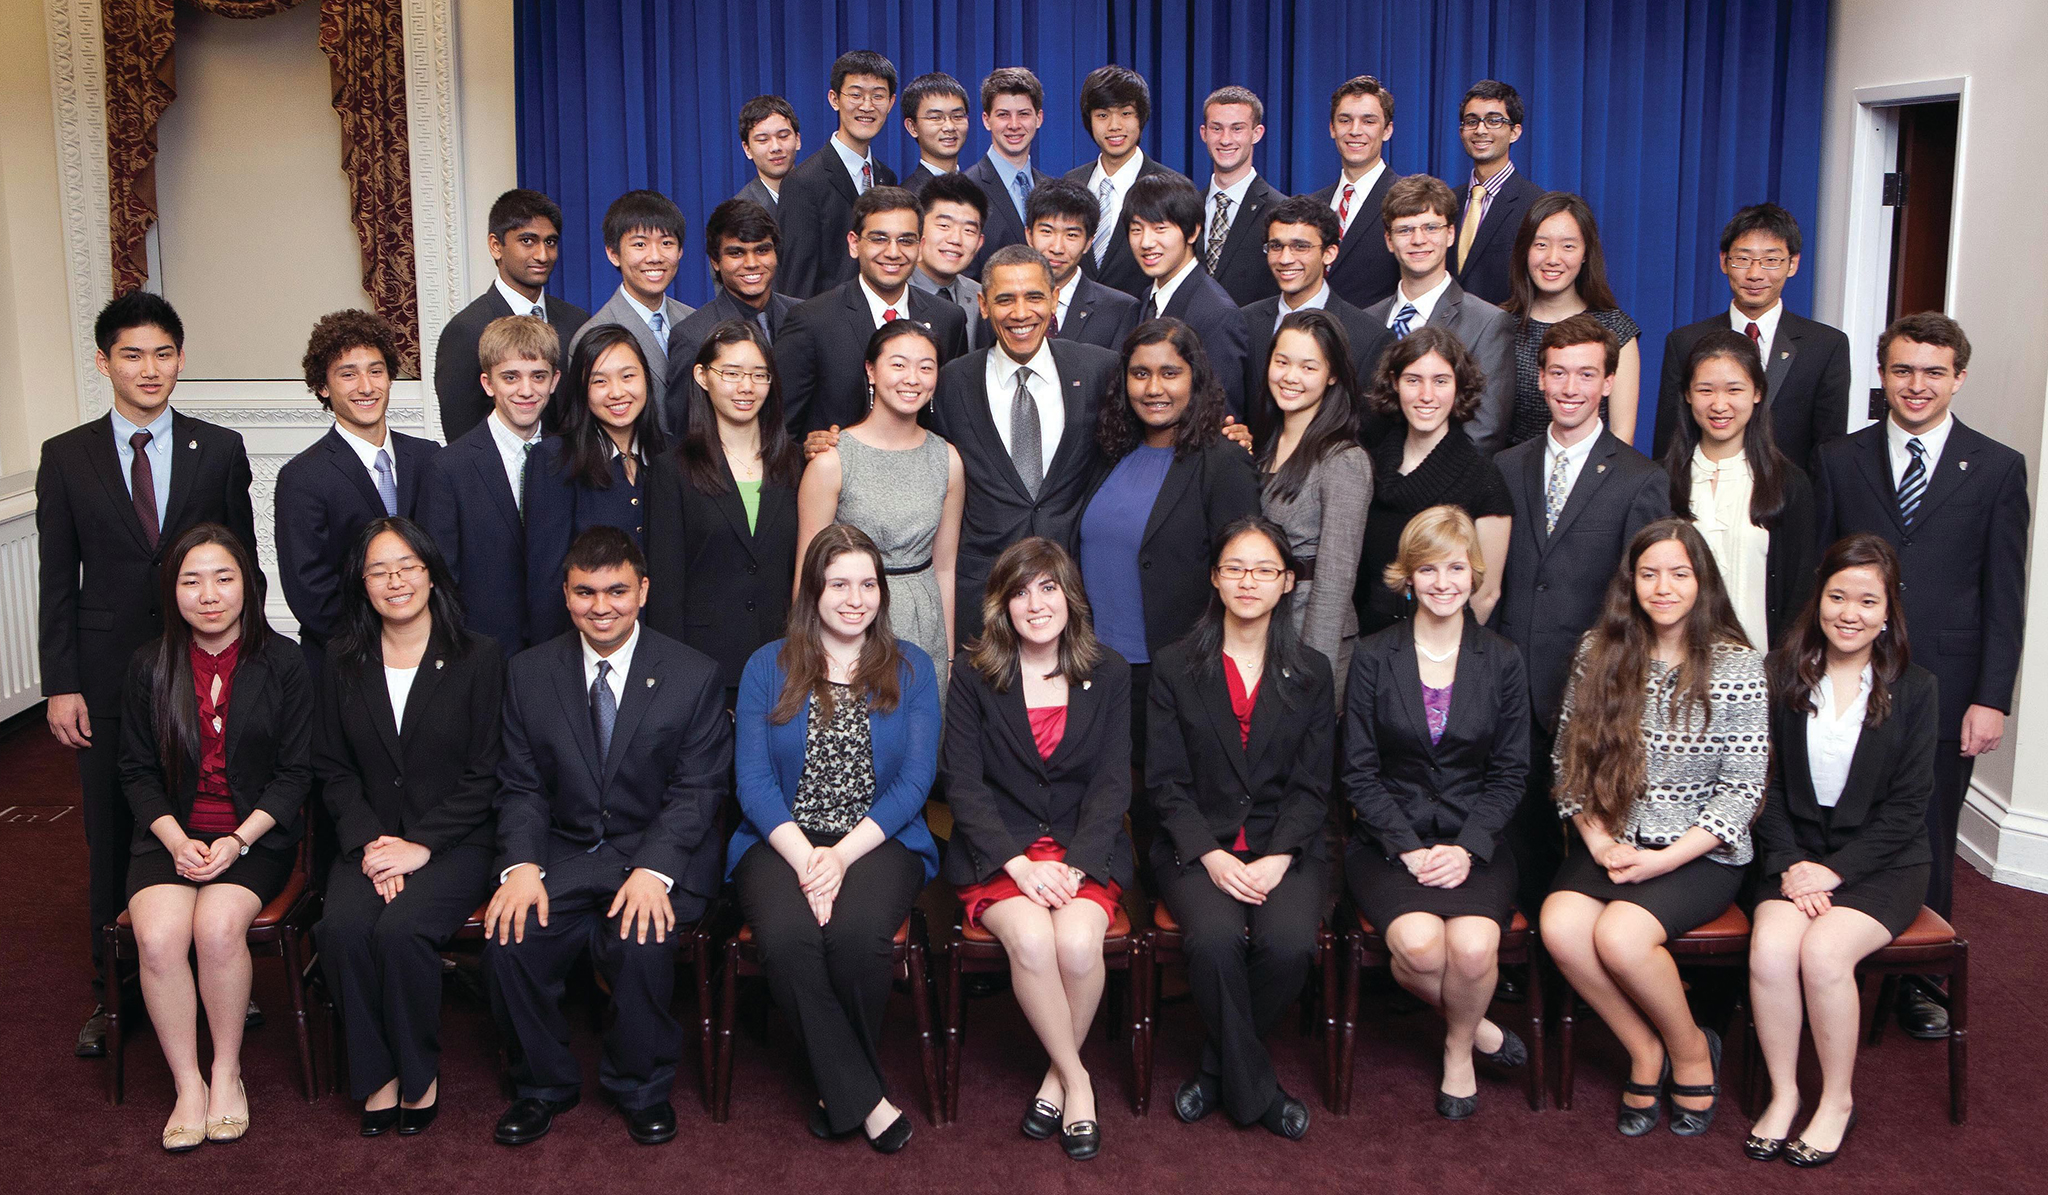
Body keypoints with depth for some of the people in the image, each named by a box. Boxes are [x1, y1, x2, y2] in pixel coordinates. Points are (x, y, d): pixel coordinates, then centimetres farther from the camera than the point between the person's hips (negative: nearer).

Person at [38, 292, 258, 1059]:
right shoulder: (66, 458, 3)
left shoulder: (220, 450, 3)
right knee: (111, 837, 9)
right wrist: (60, 685, -3)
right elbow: (57, 582, 3)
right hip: (108, 674, 1)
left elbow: (244, 565, 5)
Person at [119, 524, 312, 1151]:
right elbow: (137, 771, 8)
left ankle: (227, 1071, -7)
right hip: (172, 834, 2)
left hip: (255, 835, -2)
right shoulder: (150, 666, 6)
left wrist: (238, 841, -13)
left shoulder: (282, 663, -1)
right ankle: (188, 1083, -9)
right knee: (158, 935, -26)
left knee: (218, 926, -29)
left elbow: (295, 772, -1)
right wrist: (175, 839, -9)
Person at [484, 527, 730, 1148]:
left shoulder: (693, 675, -2)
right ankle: (544, 1084, 6)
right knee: (507, 944, -23)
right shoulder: (529, 672, 6)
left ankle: (641, 1088, 1)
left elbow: (697, 790, -6)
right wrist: (522, 864, -14)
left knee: (641, 947, -30)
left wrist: (654, 869, -22)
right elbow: (521, 786, 5)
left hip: (660, 852, -2)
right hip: (563, 852, 3)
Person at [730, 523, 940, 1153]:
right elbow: (753, 778, 1)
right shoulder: (768, 667, 9)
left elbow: (916, 779, 0)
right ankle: (862, 1098, -15)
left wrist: (842, 854, -14)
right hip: (783, 840, 1)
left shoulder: (910, 669, 9)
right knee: (785, 935, -31)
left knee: (856, 933, -32)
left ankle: (840, 1084, -4)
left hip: (880, 840, 0)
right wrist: (804, 855, -16)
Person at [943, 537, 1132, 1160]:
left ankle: (1059, 1073, -2)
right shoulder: (974, 675, 2)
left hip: (1085, 850, 1)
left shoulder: (1109, 673, 6)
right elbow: (963, 782, -3)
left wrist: (1074, 866, -14)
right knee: (1030, 937, -31)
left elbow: (1113, 782, 1)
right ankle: (1076, 1078, -8)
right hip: (997, 851, -1)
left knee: (1078, 942, -29)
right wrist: (1018, 863, -16)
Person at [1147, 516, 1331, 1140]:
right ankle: (1256, 1088, -8)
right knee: (1216, 938, -31)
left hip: (1286, 847, 1)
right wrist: (1213, 857, -13)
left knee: (1289, 943, -28)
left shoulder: (1311, 673, 10)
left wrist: (1277, 860, -12)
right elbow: (1165, 781, 1)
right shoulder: (1175, 667, 6)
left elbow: (1312, 785, 5)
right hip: (1198, 845, -1)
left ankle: (1218, 1071, -3)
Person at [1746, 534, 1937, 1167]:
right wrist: (1789, 864, -12)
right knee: (1770, 948, -26)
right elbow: (1766, 783, 2)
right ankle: (1783, 1092, -7)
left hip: (1880, 860, -1)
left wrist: (1834, 870, -13)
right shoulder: (1782, 675, 3)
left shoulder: (1914, 690, 0)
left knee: (1823, 950, -27)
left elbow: (1906, 806, -3)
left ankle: (1837, 1099, -5)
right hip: (1795, 855, 2)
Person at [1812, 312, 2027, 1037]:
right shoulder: (1840, 462, 6)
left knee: (1928, 840, 9)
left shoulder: (1997, 470, 4)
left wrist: (1992, 698, -5)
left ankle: (1920, 980, 24)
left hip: (1945, 688, 0)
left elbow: (2005, 596, 1)